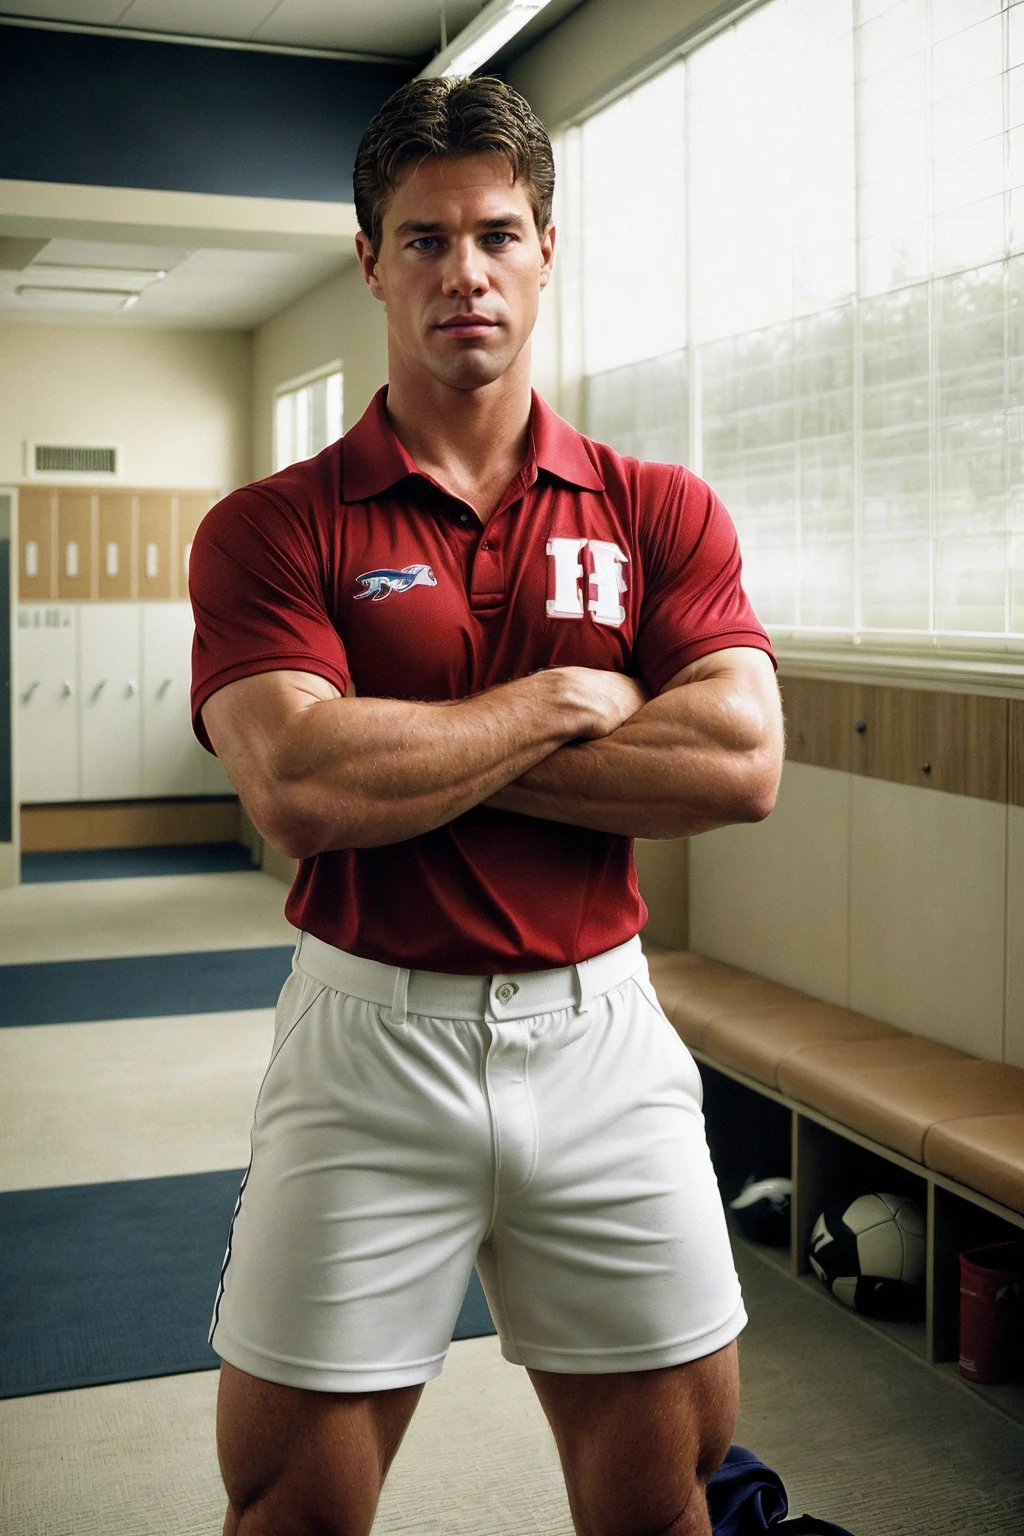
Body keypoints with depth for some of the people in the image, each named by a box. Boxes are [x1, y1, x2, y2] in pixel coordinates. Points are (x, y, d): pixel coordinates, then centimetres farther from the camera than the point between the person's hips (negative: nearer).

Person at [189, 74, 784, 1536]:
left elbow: (740, 764, -10)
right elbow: (302, 791, -18)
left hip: (600, 1036, 2)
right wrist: (567, 698, -10)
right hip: (369, 1039, -1)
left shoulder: (661, 512, 4)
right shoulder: (273, 526, -3)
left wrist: (413, 751, -12)